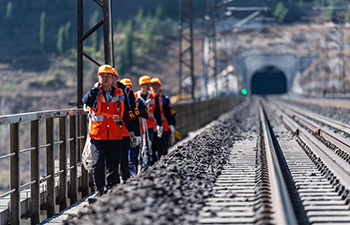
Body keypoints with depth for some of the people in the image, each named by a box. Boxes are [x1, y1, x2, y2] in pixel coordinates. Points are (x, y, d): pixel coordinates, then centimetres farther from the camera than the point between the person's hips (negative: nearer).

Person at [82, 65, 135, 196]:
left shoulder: (119, 94, 9)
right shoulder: (95, 93, 5)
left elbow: (126, 113, 14)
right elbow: (86, 101, -18)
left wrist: (131, 130, 9)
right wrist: (96, 88, -13)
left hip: (114, 136, 2)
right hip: (97, 136, -2)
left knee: (112, 165, 6)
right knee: (98, 164, -8)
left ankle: (110, 189, 16)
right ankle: (99, 189, 6)